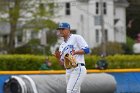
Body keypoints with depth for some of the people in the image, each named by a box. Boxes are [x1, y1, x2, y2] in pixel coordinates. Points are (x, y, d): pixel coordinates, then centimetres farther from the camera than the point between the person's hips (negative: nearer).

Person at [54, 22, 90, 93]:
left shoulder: (76, 38, 2)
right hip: (68, 71, 8)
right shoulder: (62, 46, 21)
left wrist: (75, 52, -24)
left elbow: (86, 49, -9)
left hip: (78, 69, -8)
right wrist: (58, 58, -1)